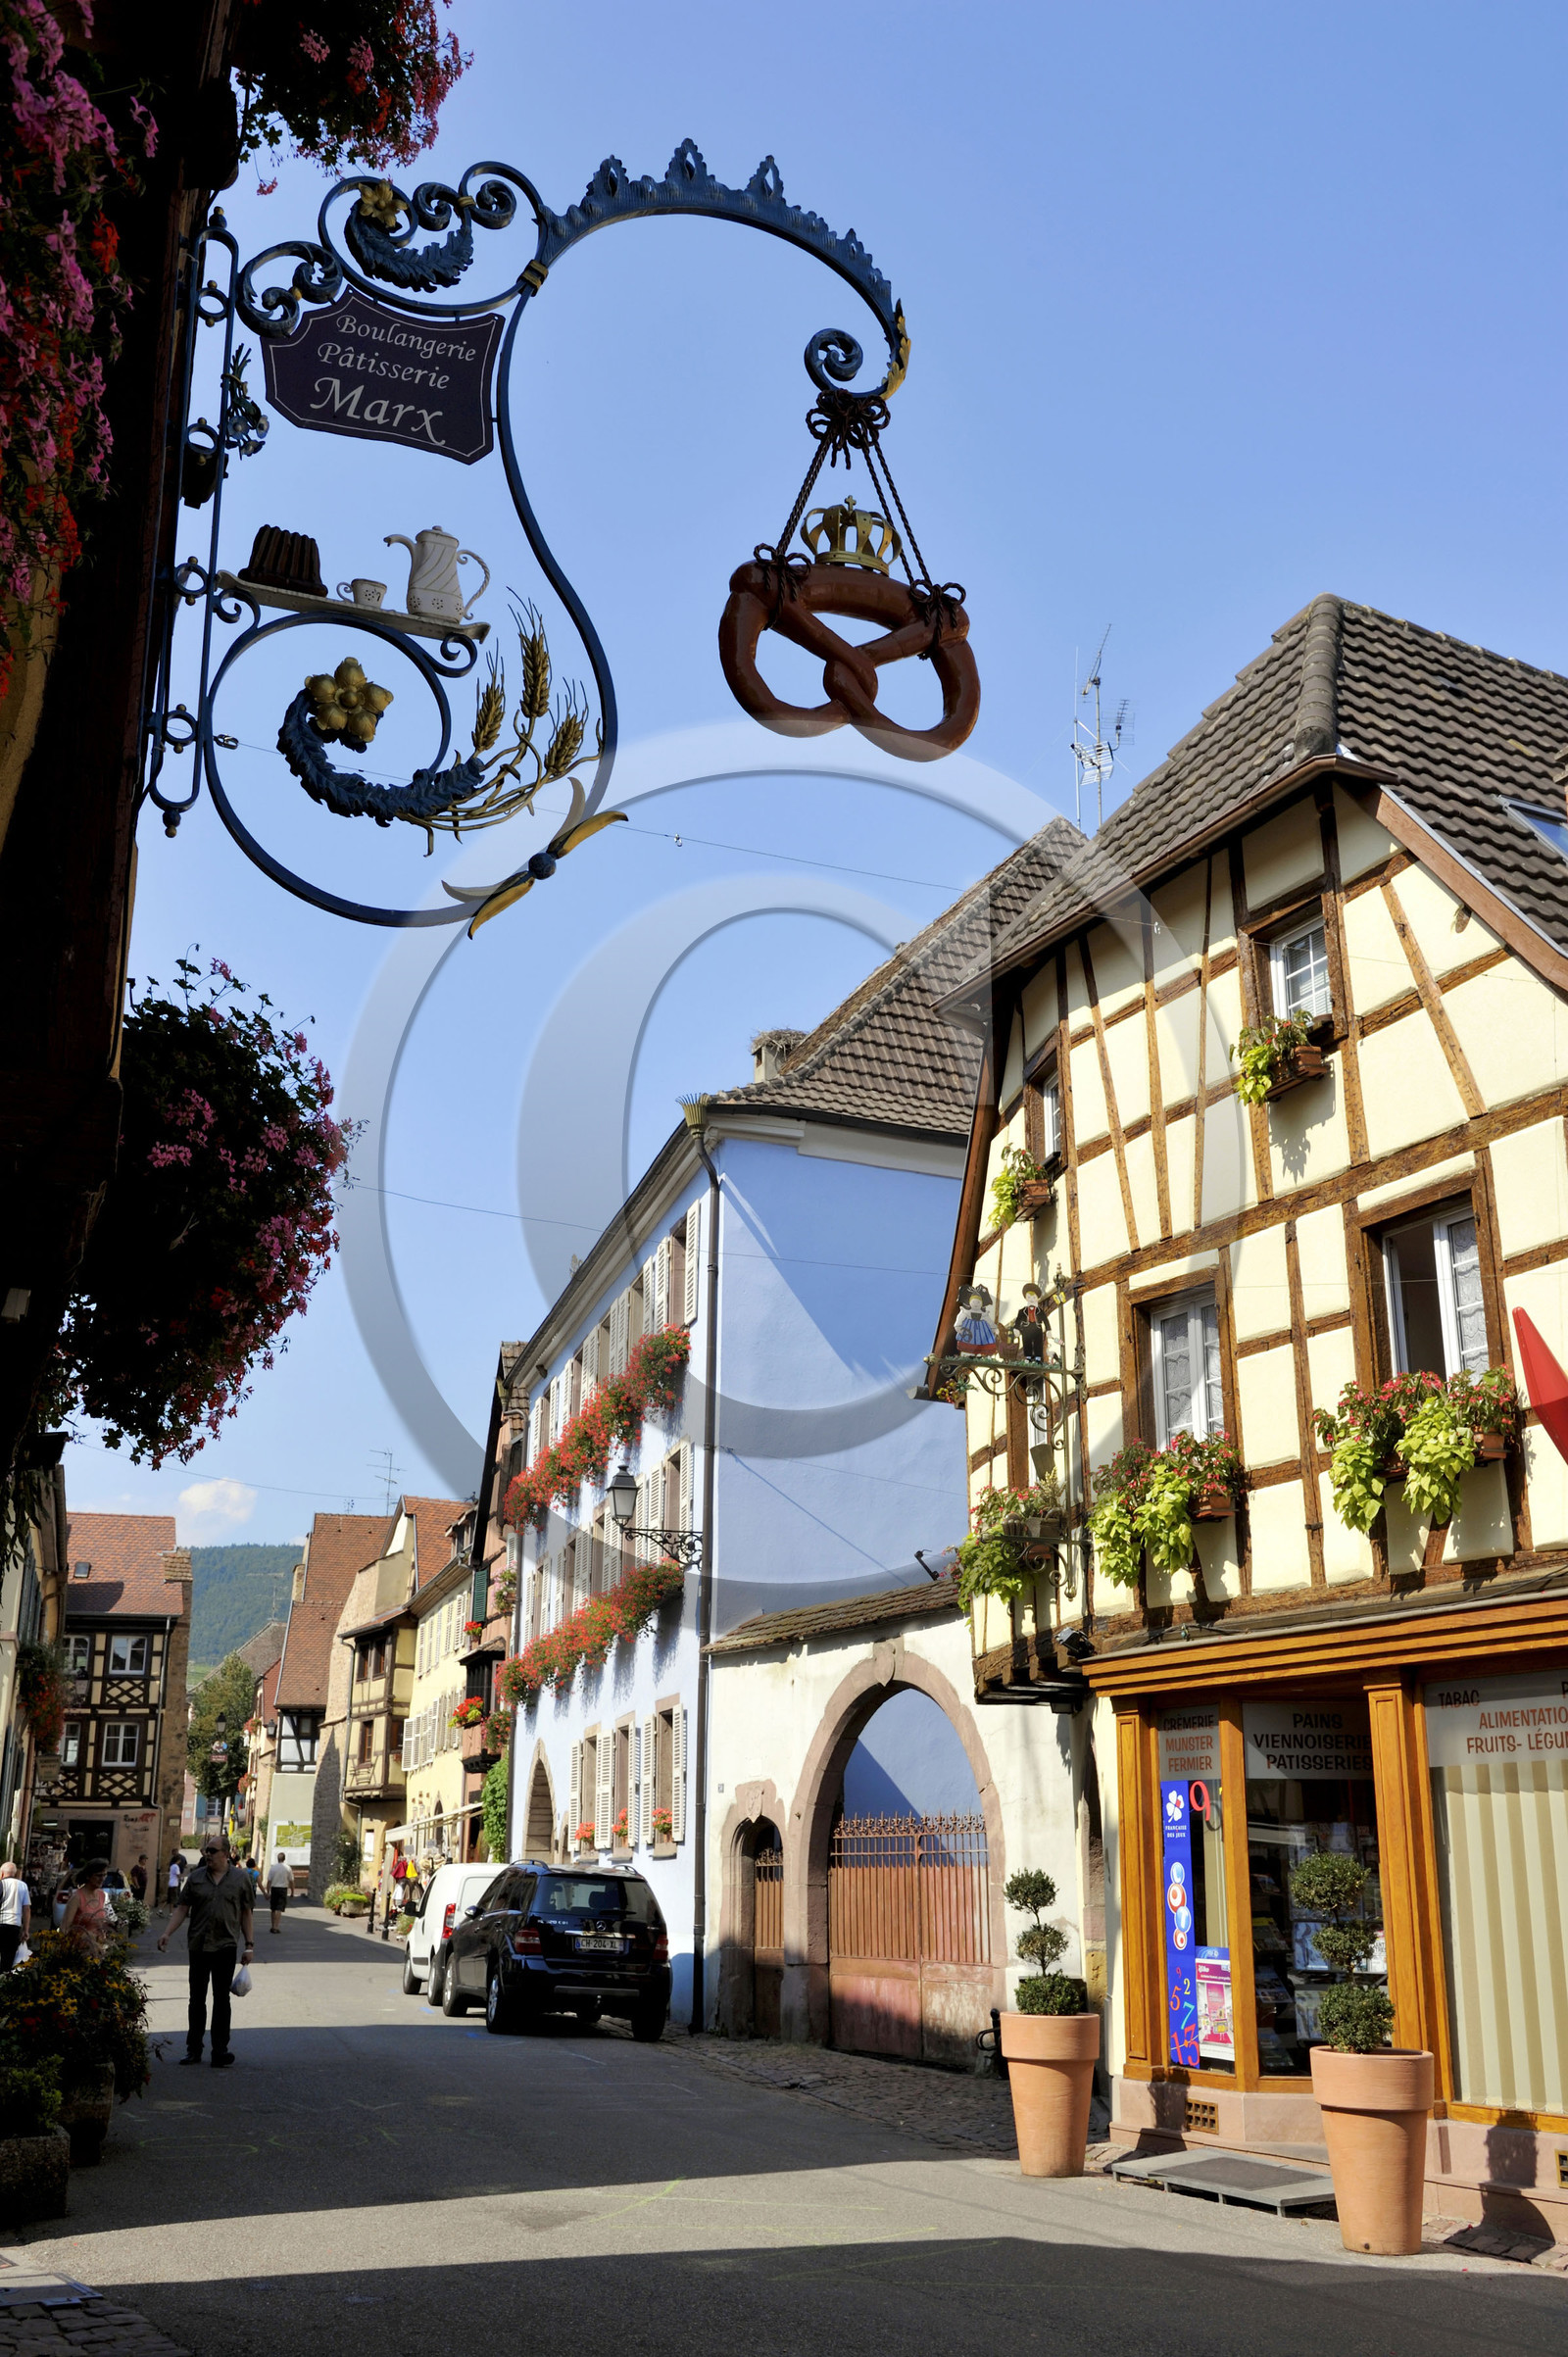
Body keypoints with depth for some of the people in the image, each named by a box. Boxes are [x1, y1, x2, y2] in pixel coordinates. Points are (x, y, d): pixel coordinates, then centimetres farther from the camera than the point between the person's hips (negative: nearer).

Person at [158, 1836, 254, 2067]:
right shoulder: (196, 1877, 3)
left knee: (221, 2000, 2)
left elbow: (245, 1913, 5)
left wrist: (248, 1945, 3)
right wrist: (168, 1934, -9)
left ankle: (220, 2050, 7)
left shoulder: (240, 1879, 1)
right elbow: (182, 1908, 3)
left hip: (226, 1946, -2)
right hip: (198, 1946, 2)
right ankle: (193, 2048, 19)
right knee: (197, 1998, 9)